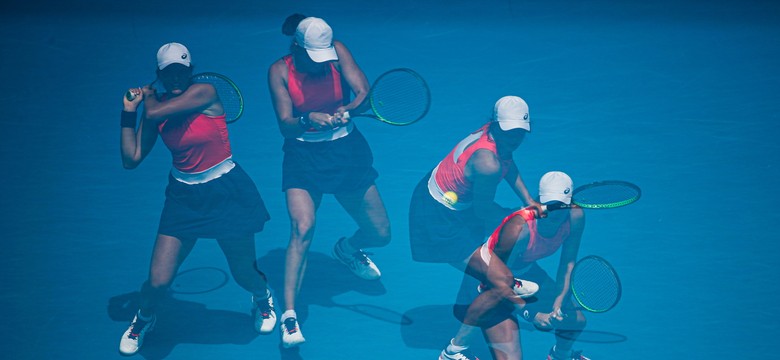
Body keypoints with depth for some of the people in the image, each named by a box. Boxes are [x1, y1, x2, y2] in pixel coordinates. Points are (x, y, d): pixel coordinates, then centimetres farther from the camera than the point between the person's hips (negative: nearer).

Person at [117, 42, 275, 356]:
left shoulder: (205, 93, -16)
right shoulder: (157, 107, -1)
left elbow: (154, 112, -26)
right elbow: (131, 159, -5)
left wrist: (148, 96, -4)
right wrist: (129, 112, -6)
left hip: (226, 192, -3)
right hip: (184, 197, 3)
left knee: (244, 274, 7)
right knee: (158, 281, -4)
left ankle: (262, 299, 46)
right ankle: (143, 319, 31)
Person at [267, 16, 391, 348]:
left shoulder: (338, 51, -7)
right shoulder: (279, 71, -10)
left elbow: (364, 94, -15)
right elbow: (285, 126, -16)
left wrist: (346, 110, -36)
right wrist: (309, 119, -37)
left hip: (346, 150, 2)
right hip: (303, 157, -2)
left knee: (380, 233, 8)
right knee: (302, 229, -24)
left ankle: (347, 249, 46)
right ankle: (289, 315, -18)